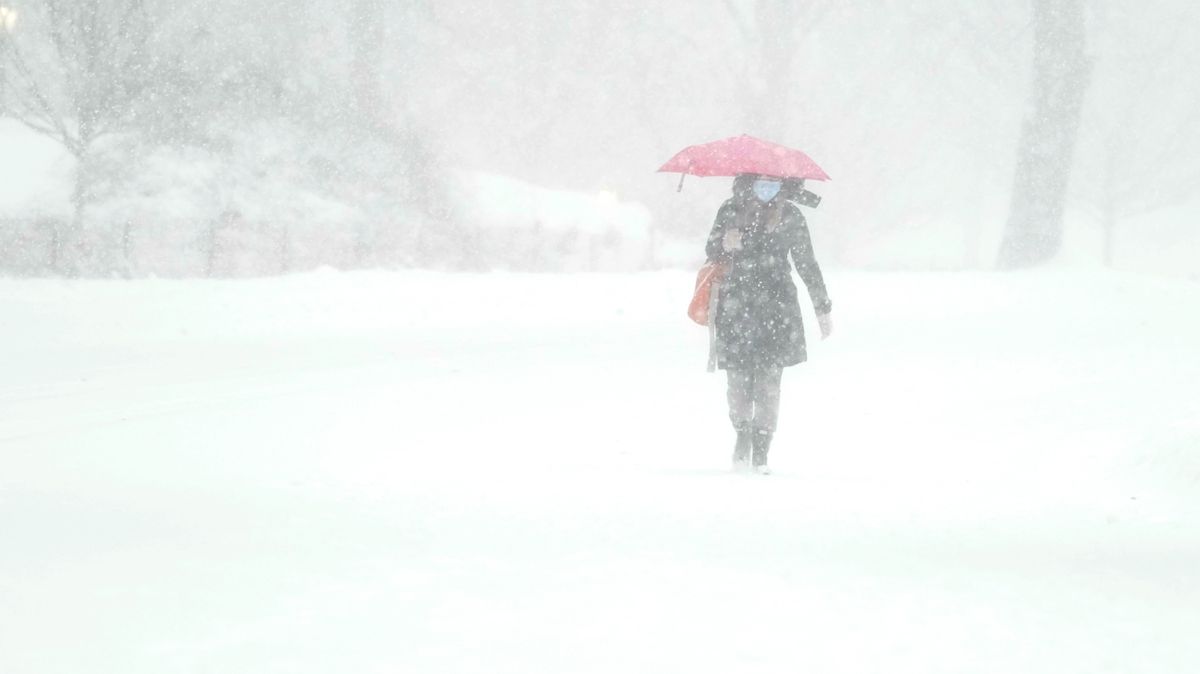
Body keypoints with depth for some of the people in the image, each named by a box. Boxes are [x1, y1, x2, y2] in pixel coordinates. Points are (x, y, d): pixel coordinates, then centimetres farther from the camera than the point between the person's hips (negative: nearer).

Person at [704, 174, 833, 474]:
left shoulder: (790, 216, 5)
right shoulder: (731, 210, 6)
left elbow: (807, 264, 13)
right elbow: (711, 251, 13)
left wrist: (823, 308, 16)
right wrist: (725, 245, -10)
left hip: (776, 306, -1)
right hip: (736, 306, 1)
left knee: (769, 378, -6)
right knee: (739, 378, -2)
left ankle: (761, 451, 1)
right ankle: (742, 434, 24)